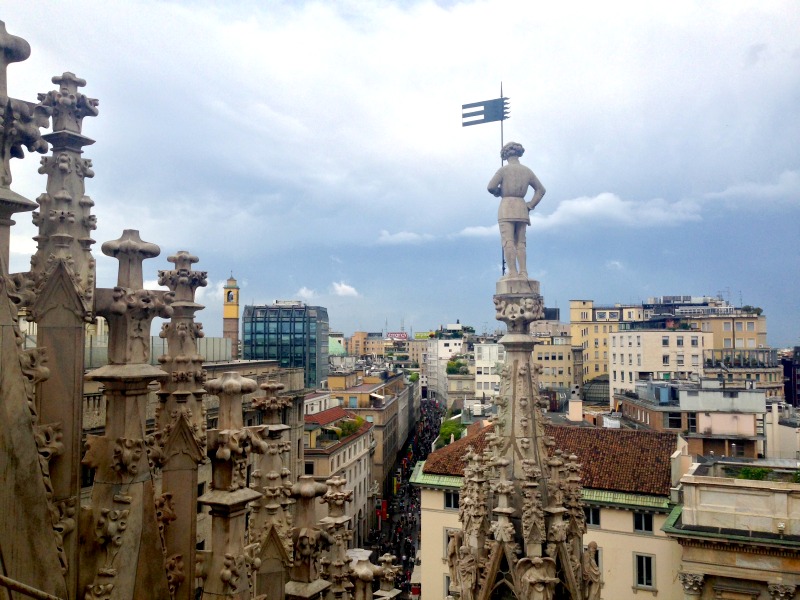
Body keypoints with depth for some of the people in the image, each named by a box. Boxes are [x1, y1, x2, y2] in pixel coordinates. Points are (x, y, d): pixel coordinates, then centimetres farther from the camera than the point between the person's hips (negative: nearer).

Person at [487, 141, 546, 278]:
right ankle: (523, 271, -3)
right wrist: (530, 205, 11)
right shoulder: (527, 171, 13)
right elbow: (541, 190, 14)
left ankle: (512, 272, -16)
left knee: (508, 241, -8)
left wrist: (498, 192, 10)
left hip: (507, 207, -5)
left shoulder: (504, 169, -2)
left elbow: (491, 186, -11)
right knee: (520, 243, 6)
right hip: (522, 207, 5)